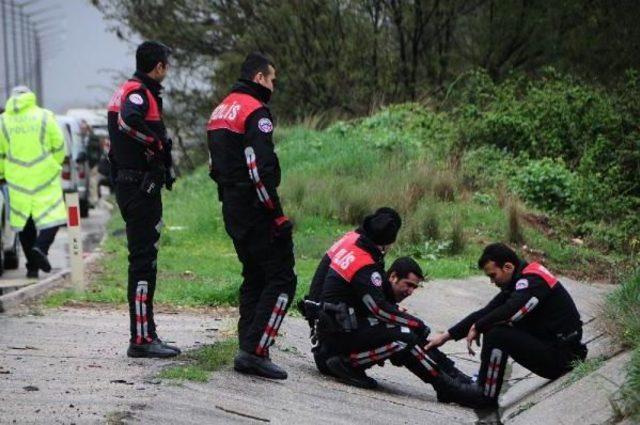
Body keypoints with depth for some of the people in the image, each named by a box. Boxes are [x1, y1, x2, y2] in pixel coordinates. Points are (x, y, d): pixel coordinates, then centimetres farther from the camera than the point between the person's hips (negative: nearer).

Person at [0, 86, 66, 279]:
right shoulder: (45, 117, -2)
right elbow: (59, 147, 1)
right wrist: (55, 165, 17)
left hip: (18, 181, 2)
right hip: (45, 177, -2)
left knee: (24, 222, 9)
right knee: (51, 215, 0)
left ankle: (32, 266, 10)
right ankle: (41, 248, -26)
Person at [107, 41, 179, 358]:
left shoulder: (126, 91, 18)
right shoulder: (139, 92, -14)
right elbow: (129, 120, -35)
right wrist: (157, 144, -21)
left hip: (128, 186, 11)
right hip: (141, 186, -11)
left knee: (143, 259, 15)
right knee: (144, 261, -8)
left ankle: (146, 335, 21)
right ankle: (141, 339, -7)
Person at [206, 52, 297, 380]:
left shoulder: (220, 111, 17)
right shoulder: (255, 112, -14)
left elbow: (214, 166, 21)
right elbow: (261, 169, -22)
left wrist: (229, 196, 21)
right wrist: (277, 214, -18)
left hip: (232, 210, 10)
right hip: (256, 211, -10)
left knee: (254, 277, 17)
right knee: (281, 279, -7)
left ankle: (248, 351, 15)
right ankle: (255, 351, -13)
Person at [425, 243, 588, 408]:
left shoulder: (533, 281, -18)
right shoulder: (517, 283, 10)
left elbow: (508, 312, -32)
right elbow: (486, 312, 10)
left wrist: (477, 327, -14)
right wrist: (446, 336, 5)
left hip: (561, 356, -10)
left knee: (496, 334, -20)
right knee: (493, 325, 13)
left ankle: (486, 395, -7)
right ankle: (485, 381, 12)